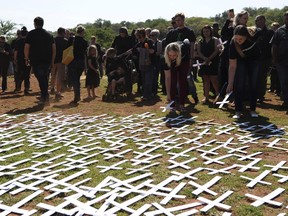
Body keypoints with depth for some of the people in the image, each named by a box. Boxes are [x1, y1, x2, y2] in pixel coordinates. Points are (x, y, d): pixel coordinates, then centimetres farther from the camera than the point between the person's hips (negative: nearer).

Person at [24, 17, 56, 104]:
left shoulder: (31, 34, -1)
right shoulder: (49, 34, 9)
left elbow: (26, 47, -8)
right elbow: (54, 48, 6)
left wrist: (27, 59, 3)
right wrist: (52, 61, 10)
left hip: (36, 61, -4)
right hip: (47, 61, 4)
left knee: (40, 78, -2)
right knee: (45, 78, 14)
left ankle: (44, 97, -8)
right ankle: (45, 96, 20)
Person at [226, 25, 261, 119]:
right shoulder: (233, 44, -32)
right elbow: (232, 66, -27)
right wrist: (230, 83, -25)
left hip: (254, 60, 1)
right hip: (241, 61, -1)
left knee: (253, 85, 0)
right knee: (239, 85, -10)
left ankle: (253, 110, 12)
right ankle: (238, 111, -2)